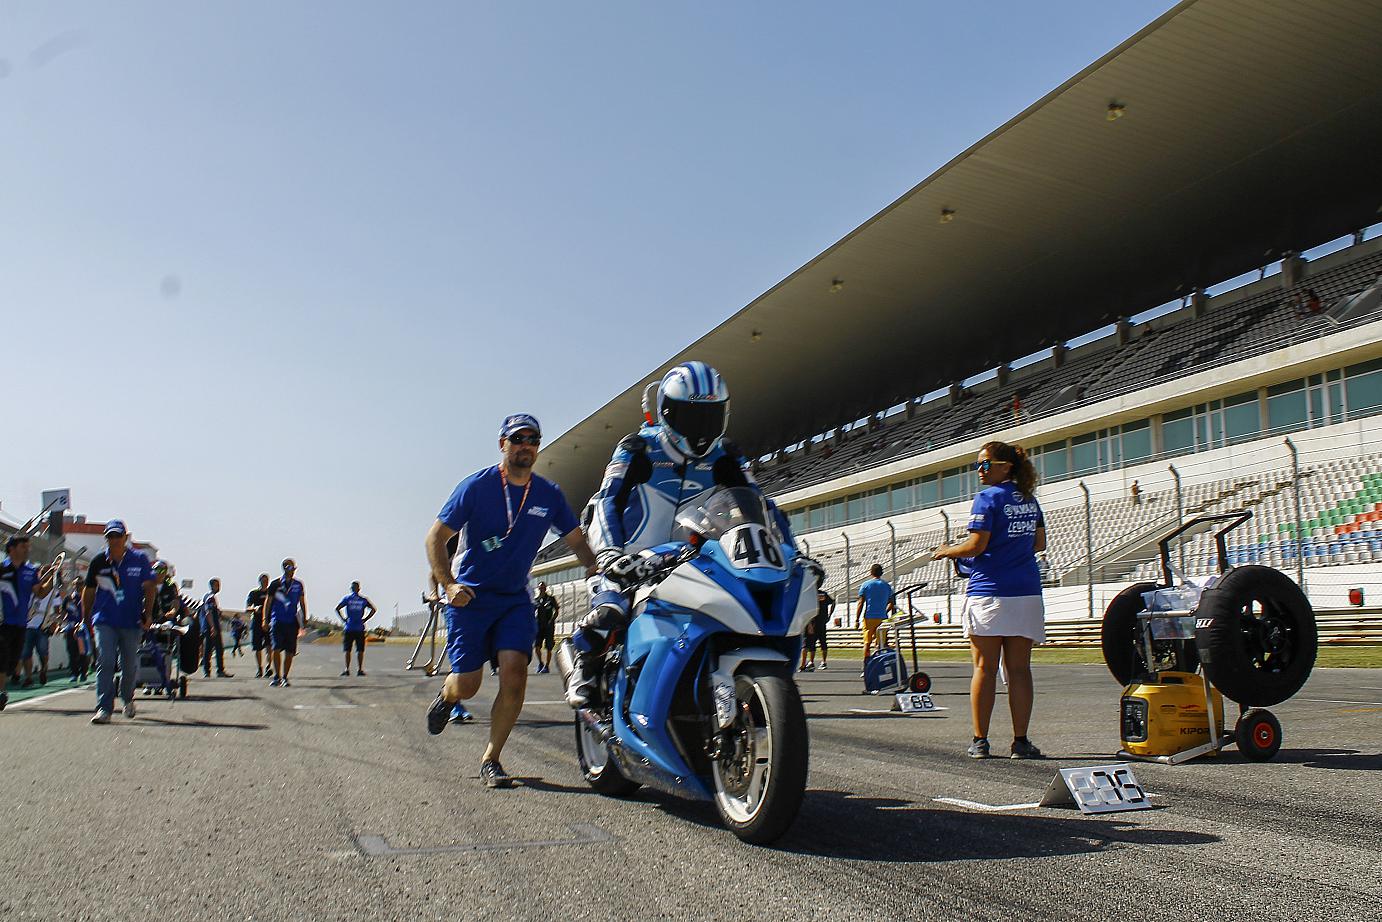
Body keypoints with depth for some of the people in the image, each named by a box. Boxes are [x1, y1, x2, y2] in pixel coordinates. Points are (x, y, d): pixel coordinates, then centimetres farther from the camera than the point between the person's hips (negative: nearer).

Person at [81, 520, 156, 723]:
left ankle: (128, 698, 34)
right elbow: (89, 591, 15)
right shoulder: (98, 561, 5)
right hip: (104, 621, 0)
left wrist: (148, 613, -9)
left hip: (132, 622, 0)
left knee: (130, 665, 8)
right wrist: (86, 618, 17)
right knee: (106, 662, -11)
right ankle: (104, 708, -9)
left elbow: (149, 587, 1)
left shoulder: (139, 559, 1)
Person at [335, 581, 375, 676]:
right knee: (360, 650, 3)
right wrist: (365, 619, 4)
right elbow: (373, 609, 2)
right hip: (360, 628, 0)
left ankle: (347, 669, -1)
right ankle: (360, 669, -1)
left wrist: (343, 619, 1)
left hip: (349, 628, 0)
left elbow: (337, 609, -5)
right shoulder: (363, 600, 6)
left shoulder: (347, 598, 3)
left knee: (347, 650, 4)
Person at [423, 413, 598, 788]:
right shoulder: (477, 486, -7)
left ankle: (491, 759, 3)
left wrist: (598, 570, -9)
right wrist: (448, 584, -17)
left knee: (514, 674, -14)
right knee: (466, 685, -4)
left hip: (515, 599, 3)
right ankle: (446, 695, 35)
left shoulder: (548, 494, 4)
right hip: (470, 596, -3)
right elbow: (436, 536, -5)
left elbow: (576, 540, 10)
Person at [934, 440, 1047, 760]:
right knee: (1019, 669, 6)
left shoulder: (988, 498, -7)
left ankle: (980, 741, 4)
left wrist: (947, 551, 4)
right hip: (1027, 593, 6)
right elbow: (1040, 544, 18)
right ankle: (1020, 740, 7)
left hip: (990, 592, -5)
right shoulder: (1030, 500, 13)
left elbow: (976, 545, -12)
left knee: (985, 669, 0)